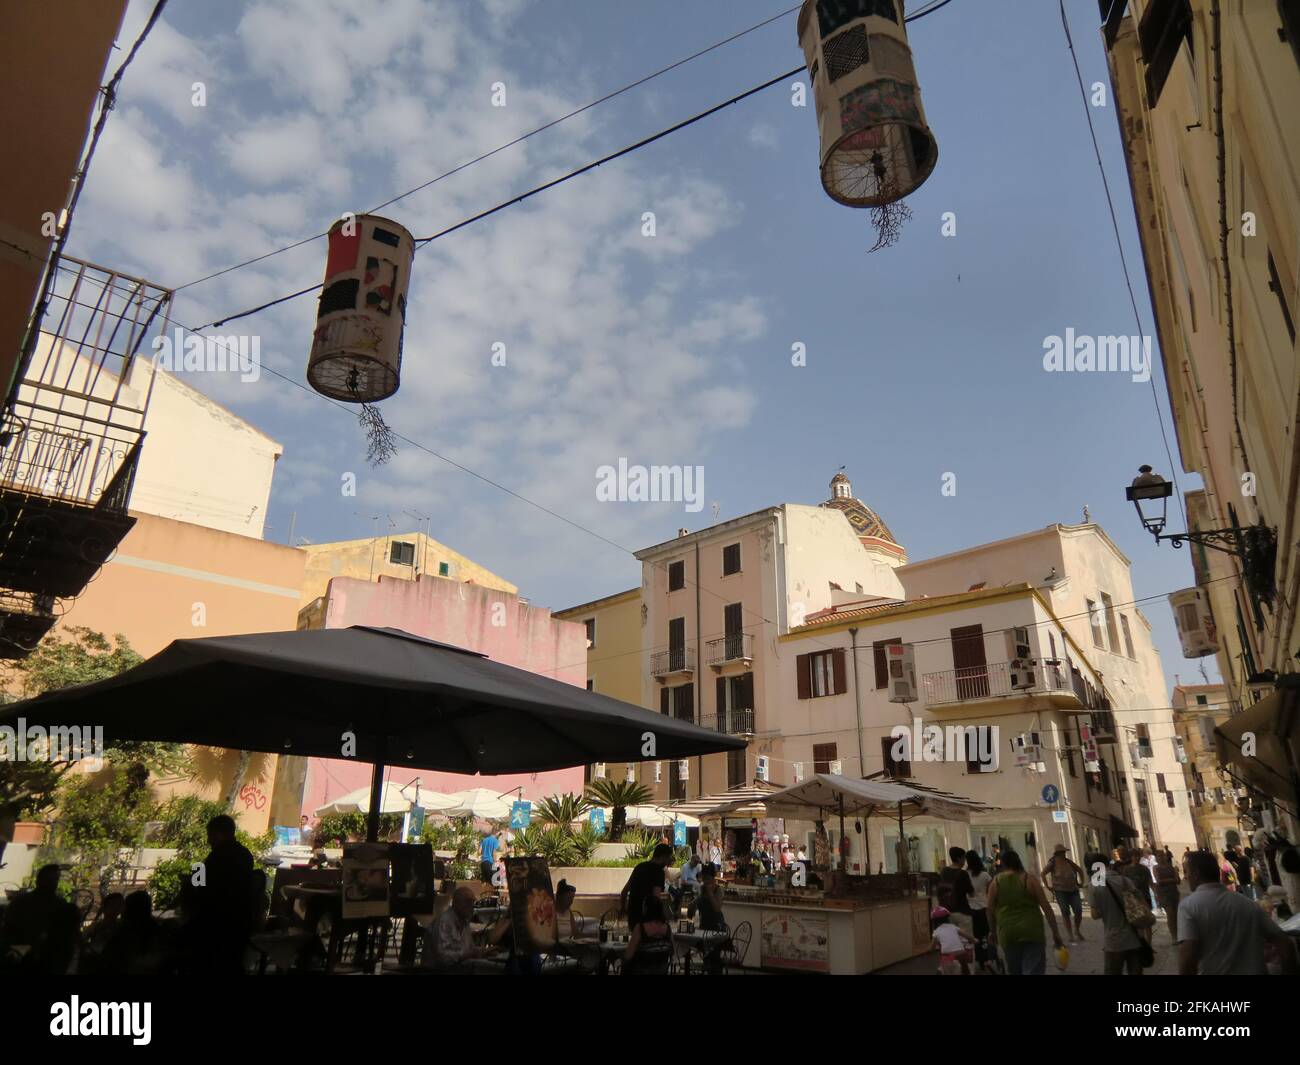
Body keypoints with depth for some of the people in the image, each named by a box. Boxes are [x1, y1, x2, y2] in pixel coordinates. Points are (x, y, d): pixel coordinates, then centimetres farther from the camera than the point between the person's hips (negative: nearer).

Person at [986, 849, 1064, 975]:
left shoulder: (996, 882, 3)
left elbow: (990, 910, 7)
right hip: (1032, 932, -1)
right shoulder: (1030, 879, -1)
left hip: (1007, 934, 1)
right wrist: (1055, 933, 1)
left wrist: (993, 931, 20)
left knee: (1014, 971, 18)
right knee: (1033, 970, -4)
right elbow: (1046, 907, -4)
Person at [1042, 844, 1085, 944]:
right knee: (1066, 914, -2)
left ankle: (1077, 931, 25)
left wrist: (1081, 882, 13)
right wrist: (1048, 887, -11)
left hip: (1073, 891, 4)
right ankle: (1070, 936, 7)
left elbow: (1080, 870, 19)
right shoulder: (1053, 863, -8)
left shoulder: (1068, 862, 4)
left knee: (1079, 912, -2)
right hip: (1060, 891, -4)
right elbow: (1043, 874, -9)